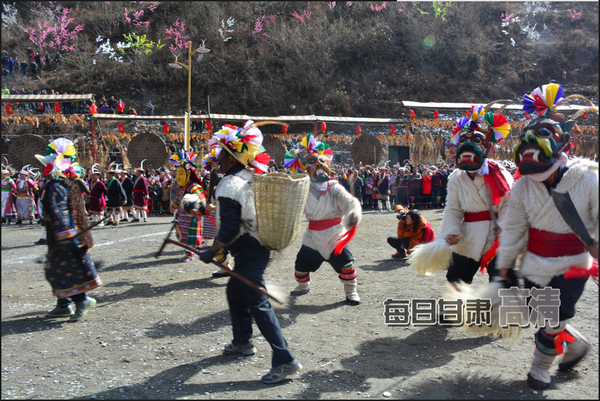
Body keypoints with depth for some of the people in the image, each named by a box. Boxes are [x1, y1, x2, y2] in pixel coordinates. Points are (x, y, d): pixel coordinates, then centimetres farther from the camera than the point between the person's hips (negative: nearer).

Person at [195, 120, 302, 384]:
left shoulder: (230, 185, -19)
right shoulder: (252, 177, 7)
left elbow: (229, 229, -23)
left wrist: (212, 252, -13)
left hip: (249, 251, -10)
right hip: (258, 245, 10)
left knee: (258, 304, -8)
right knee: (235, 292, 24)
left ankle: (285, 361, -6)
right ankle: (242, 343, 39)